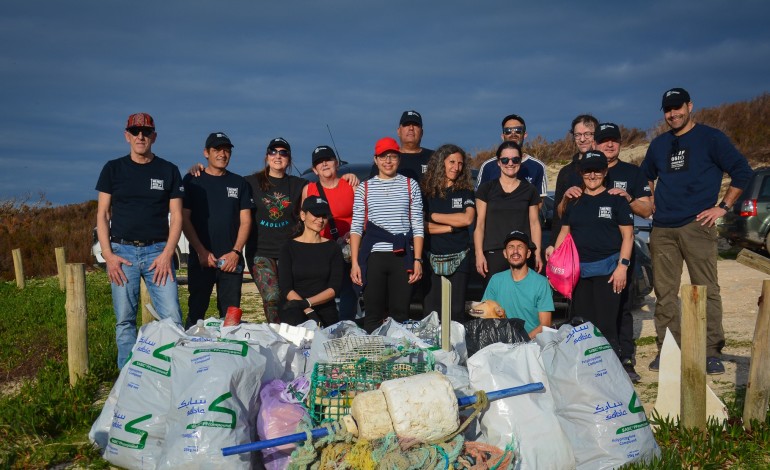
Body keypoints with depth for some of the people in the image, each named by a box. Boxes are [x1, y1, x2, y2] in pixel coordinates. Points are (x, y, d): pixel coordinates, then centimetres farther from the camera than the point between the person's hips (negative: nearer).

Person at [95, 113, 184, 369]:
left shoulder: (169, 170, 7)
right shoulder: (113, 168, 8)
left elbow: (176, 216, 5)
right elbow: (102, 214, 7)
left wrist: (167, 253, -7)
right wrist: (107, 254, -4)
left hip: (158, 251, 0)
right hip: (122, 252, 1)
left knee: (172, 317, -7)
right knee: (124, 320, 4)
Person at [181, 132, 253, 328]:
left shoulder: (239, 183, 11)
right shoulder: (192, 181, 6)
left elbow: (245, 220, 6)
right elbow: (184, 219, 1)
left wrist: (236, 252, -7)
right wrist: (201, 252, -9)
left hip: (232, 260, 2)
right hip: (200, 259, -1)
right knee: (196, 313, -1)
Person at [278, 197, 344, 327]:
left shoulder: (333, 248, 11)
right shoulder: (289, 248, 7)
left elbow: (334, 288, 1)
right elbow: (286, 289, -3)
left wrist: (306, 302, -14)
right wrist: (308, 311, -18)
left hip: (326, 311, 3)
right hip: (295, 311, -3)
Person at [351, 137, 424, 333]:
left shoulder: (410, 185, 10)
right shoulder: (364, 188, 10)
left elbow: (418, 226, 6)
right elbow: (356, 227, 7)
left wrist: (417, 260, -2)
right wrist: (355, 263, -2)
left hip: (402, 256, 0)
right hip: (373, 256, 0)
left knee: (400, 313, 2)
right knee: (373, 314, 1)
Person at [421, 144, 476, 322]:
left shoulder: (465, 191, 8)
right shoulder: (426, 191, 5)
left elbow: (468, 219, -10)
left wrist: (433, 216, -6)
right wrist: (452, 226, -9)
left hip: (458, 258, 0)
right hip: (432, 258, 0)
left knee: (457, 312, 2)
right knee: (431, 312, 1)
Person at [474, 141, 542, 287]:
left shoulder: (529, 190, 11)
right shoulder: (487, 189, 7)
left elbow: (534, 224, 13)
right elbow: (480, 224, 5)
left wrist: (537, 254, 6)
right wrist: (479, 254, -4)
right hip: (493, 253, -1)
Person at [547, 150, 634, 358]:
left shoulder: (616, 199, 2)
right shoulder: (573, 201, 14)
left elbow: (628, 235, 0)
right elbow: (565, 231, 18)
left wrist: (622, 265, -9)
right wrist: (554, 252, 2)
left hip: (607, 268, -4)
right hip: (579, 269, 4)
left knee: (606, 324, -8)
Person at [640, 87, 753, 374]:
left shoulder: (710, 138, 2)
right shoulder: (659, 144, 17)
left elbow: (742, 171, 0)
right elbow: (645, 176, 32)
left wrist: (723, 207, -6)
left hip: (697, 225, -4)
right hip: (662, 229, 5)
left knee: (706, 289, -4)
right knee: (664, 292, 5)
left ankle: (712, 353, 3)